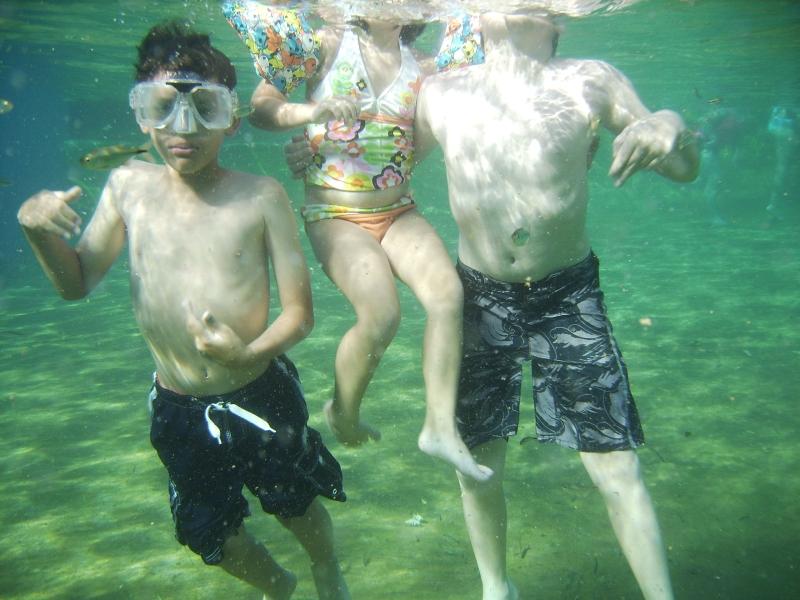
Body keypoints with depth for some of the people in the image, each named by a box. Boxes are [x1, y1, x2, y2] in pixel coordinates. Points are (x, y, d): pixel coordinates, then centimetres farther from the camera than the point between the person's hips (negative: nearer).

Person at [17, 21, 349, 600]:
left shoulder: (261, 197, -16)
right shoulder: (129, 185, -4)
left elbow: (300, 312, -15)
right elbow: (77, 282, 4)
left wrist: (249, 354, -33)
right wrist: (37, 228, -14)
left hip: (260, 396, -4)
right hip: (176, 407, 4)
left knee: (297, 506, 17)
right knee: (209, 532, 22)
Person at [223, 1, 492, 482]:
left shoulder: (419, 66, 9)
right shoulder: (327, 44, -1)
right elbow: (259, 108, -4)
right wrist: (311, 111, -24)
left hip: (399, 212, 4)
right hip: (336, 215, -4)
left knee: (448, 291, -21)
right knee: (383, 313, -24)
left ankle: (441, 426, -10)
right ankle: (343, 411, 6)